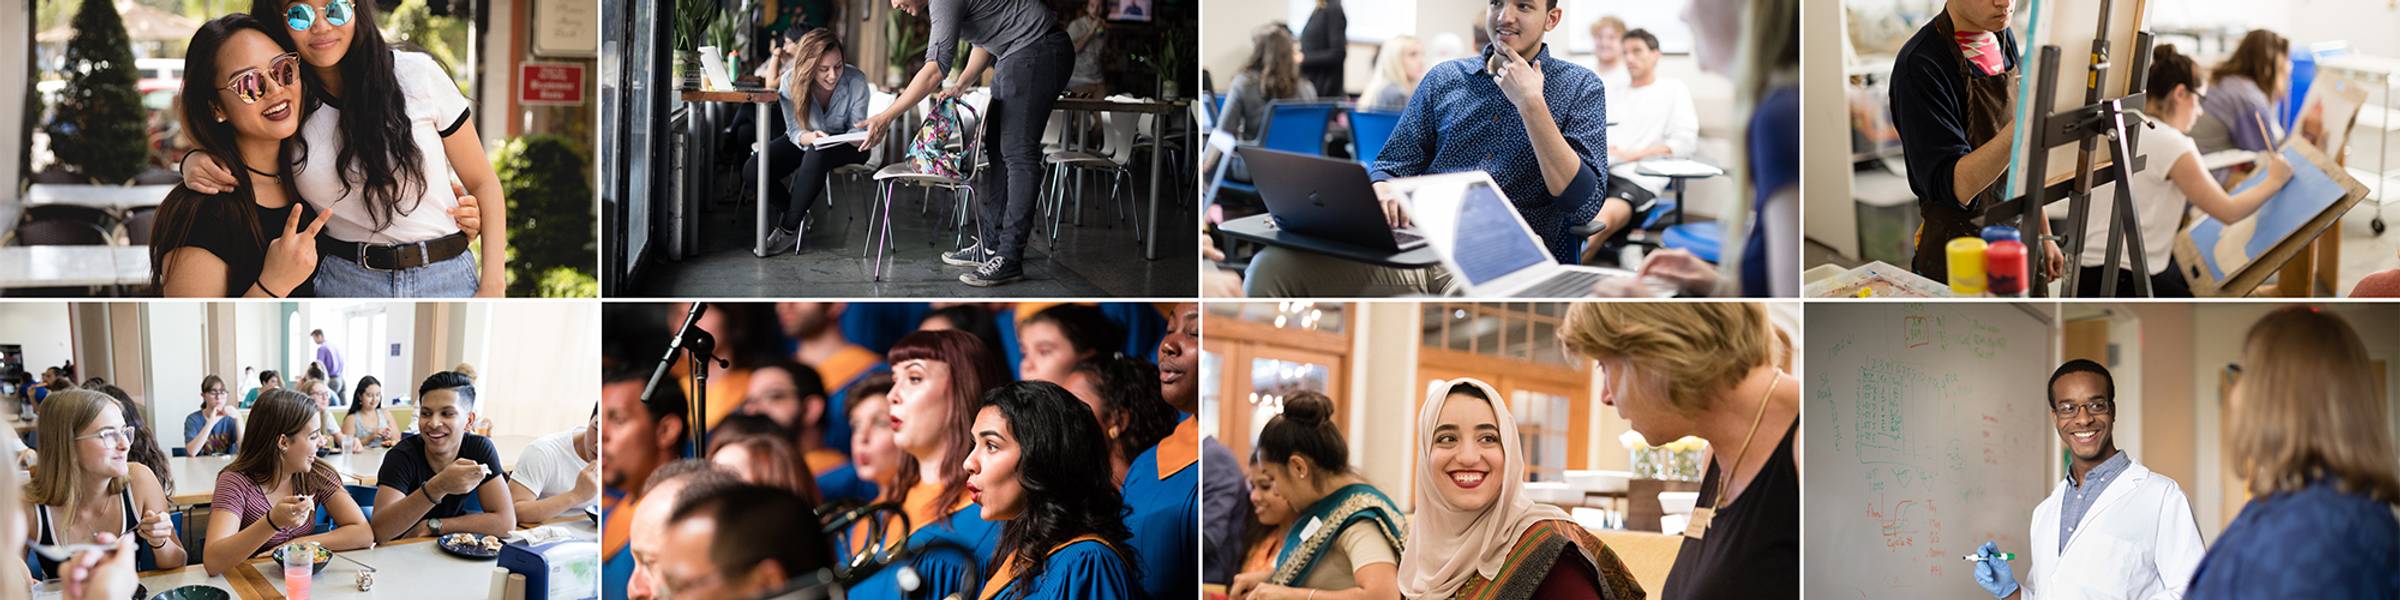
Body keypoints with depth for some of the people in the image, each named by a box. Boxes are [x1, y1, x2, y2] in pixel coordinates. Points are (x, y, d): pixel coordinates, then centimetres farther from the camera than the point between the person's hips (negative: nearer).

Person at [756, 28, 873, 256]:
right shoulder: (790, 81, -22)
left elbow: (856, 128, -13)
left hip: (844, 146, -2)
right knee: (754, 169, -21)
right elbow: (794, 132, -15)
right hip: (804, 141, 2)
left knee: (816, 154, -38)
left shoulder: (856, 80, -25)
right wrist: (810, 137, -40)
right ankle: (796, 212, 6)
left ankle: (788, 229, -22)